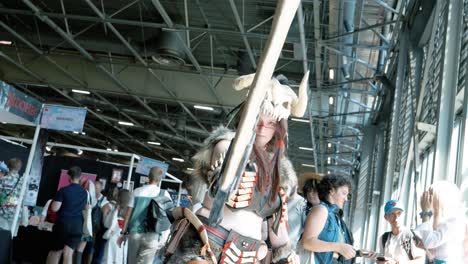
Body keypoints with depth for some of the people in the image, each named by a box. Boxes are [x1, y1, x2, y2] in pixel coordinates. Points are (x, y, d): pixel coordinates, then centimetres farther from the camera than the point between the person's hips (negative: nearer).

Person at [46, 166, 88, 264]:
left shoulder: (63, 190, -10)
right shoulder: (84, 192, 5)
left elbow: (55, 208, -13)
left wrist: (55, 201, 7)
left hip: (63, 223, -2)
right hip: (77, 225, 3)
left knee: (56, 251, 14)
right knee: (68, 253, 0)